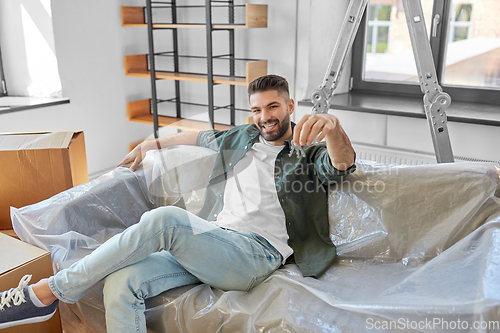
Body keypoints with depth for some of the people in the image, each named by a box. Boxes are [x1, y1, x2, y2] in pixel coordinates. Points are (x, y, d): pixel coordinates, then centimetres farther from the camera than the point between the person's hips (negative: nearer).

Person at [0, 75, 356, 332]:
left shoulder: (309, 153, 5)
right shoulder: (245, 137, 22)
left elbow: (343, 163, -17)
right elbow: (202, 136, 38)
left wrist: (332, 126, -40)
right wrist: (152, 143, 40)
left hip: (256, 254, -6)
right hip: (210, 239, 7)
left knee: (166, 219, -33)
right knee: (121, 284, -19)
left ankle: (47, 293, -19)